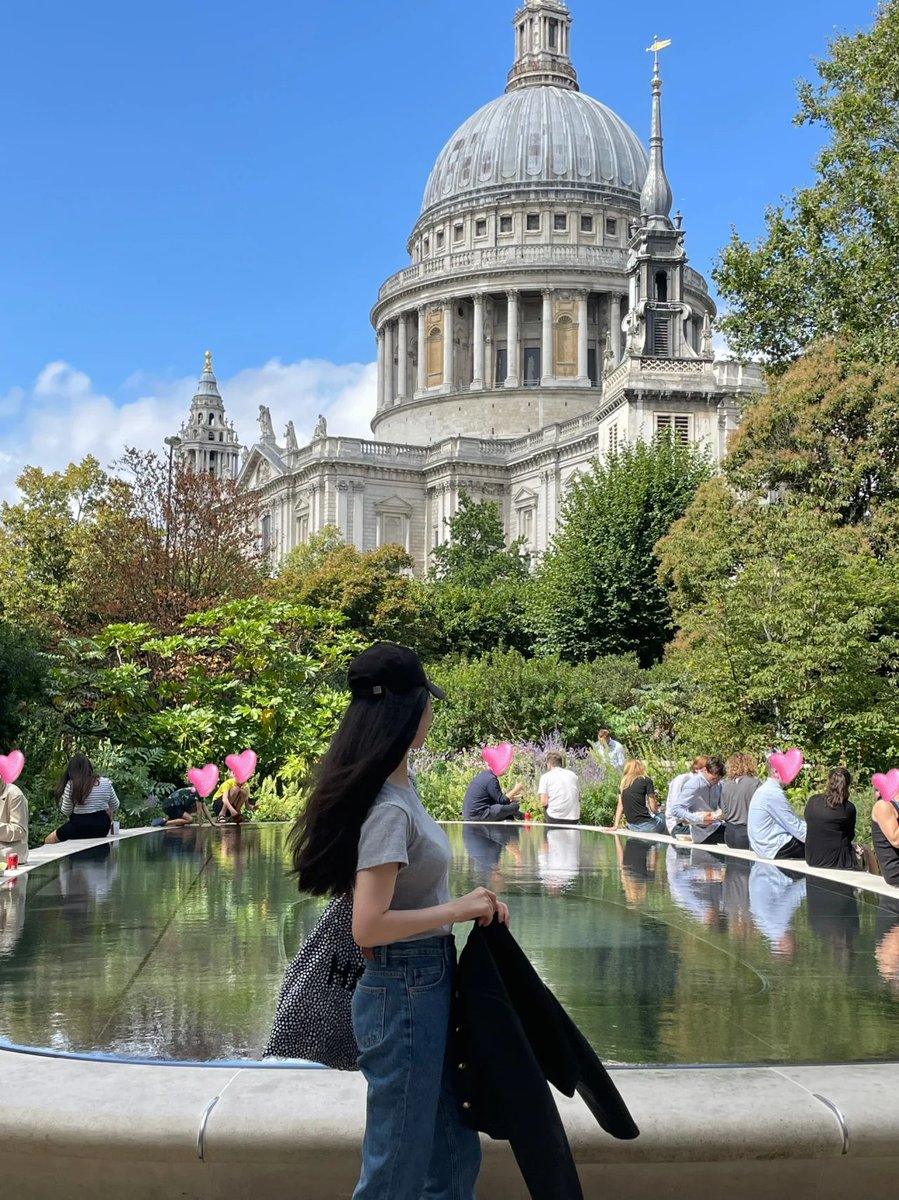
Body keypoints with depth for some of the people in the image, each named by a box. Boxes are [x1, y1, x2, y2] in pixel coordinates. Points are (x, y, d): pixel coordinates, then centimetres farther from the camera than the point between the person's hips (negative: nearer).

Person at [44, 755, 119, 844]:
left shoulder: (71, 785, -11)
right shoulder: (105, 782, -1)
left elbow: (66, 812, -8)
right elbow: (115, 807, 10)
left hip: (79, 828, -3)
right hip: (102, 829, 3)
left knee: (48, 841, 17)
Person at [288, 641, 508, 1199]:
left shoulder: (400, 786, 6)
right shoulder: (389, 808, -22)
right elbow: (369, 926, -27)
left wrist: (471, 901, 5)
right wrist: (456, 909, -19)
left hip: (428, 985, 9)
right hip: (404, 991, -9)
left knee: (456, 1153, 19)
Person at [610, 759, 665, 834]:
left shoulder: (623, 783, 10)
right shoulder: (646, 781, -5)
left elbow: (620, 806, 9)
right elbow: (653, 807, -5)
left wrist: (616, 825, 9)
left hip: (632, 827, 6)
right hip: (645, 825, -6)